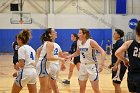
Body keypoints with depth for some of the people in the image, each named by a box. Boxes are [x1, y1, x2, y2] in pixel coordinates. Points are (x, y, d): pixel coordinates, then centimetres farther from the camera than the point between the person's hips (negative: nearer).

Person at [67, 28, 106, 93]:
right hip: (83, 66, 6)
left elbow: (103, 52, -20)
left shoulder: (91, 42, -16)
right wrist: (69, 56, 13)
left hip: (91, 66, -6)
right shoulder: (80, 43, 3)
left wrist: (101, 64, -30)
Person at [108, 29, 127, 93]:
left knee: (116, 83, -9)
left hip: (119, 65, -10)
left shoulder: (120, 43, -14)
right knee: (115, 83, 14)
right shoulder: (117, 43, 16)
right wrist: (112, 64, 22)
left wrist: (116, 65, -27)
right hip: (116, 65, 10)